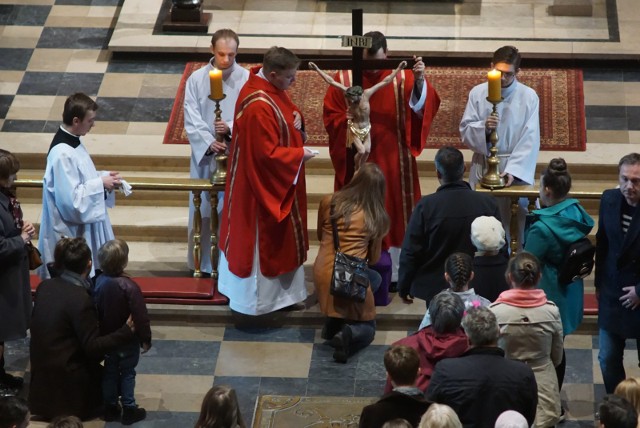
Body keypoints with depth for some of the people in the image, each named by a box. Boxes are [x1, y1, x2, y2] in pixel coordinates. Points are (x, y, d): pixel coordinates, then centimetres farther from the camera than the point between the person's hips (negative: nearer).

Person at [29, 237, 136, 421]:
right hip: (64, 376, -7)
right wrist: (126, 332, -21)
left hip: (40, 369, 7)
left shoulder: (44, 286, -4)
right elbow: (93, 347, -23)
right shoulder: (81, 300, -26)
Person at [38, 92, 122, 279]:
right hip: (70, 232, -10)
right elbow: (71, 199, -27)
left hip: (84, 226, 10)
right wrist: (101, 184, -19)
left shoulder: (73, 142, 4)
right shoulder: (62, 154, -27)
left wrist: (103, 176, 3)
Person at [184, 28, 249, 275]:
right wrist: (209, 143, -17)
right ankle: (204, 262, 17)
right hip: (206, 155, 1)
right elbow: (192, 119, -4)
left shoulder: (247, 79, -5)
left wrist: (231, 127, -23)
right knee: (204, 209, 6)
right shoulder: (197, 79, -2)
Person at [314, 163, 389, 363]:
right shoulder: (376, 216, 1)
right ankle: (349, 334, -16)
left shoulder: (328, 201, 3)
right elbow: (374, 259, 11)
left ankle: (333, 324, 18)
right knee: (367, 328, 21)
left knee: (374, 278, 34)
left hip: (322, 276, 4)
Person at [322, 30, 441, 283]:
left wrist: (420, 82, -37)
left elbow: (425, 107, -18)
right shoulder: (343, 79, -5)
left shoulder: (401, 77, -5)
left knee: (393, 214, 9)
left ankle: (394, 273, 23)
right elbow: (331, 118, -3)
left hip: (392, 162, 1)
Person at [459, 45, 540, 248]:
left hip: (516, 168, -1)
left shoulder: (529, 97, -6)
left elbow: (530, 140, -10)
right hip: (483, 167, 1)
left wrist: (513, 170, -20)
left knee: (518, 222, 0)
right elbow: (465, 131, 0)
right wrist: (483, 127, -23)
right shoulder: (477, 93, -2)